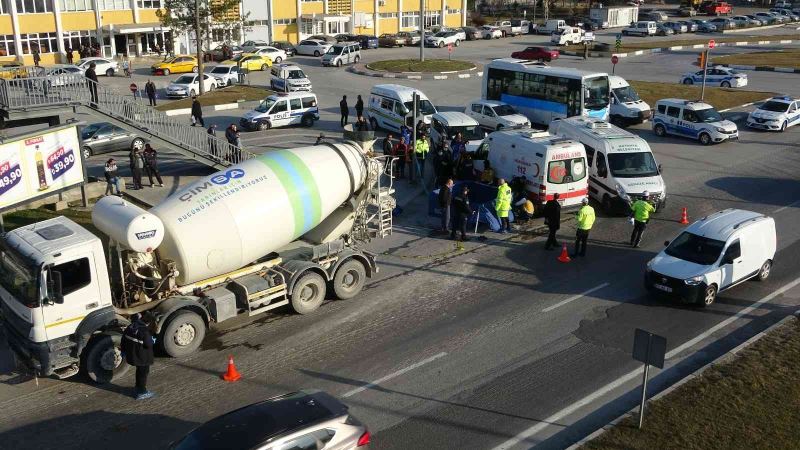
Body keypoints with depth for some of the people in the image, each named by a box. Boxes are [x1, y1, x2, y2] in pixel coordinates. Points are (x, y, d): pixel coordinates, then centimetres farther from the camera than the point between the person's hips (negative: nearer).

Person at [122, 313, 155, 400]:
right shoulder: (144, 330, -26)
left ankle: (138, 388, 41)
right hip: (143, 357, -8)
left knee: (139, 371, 26)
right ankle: (142, 393, 15)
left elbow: (124, 340, 9)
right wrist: (153, 341, -3)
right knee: (143, 373, 7)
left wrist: (124, 351, 22)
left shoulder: (129, 328, -2)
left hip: (132, 354, 8)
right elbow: (148, 344, -26)